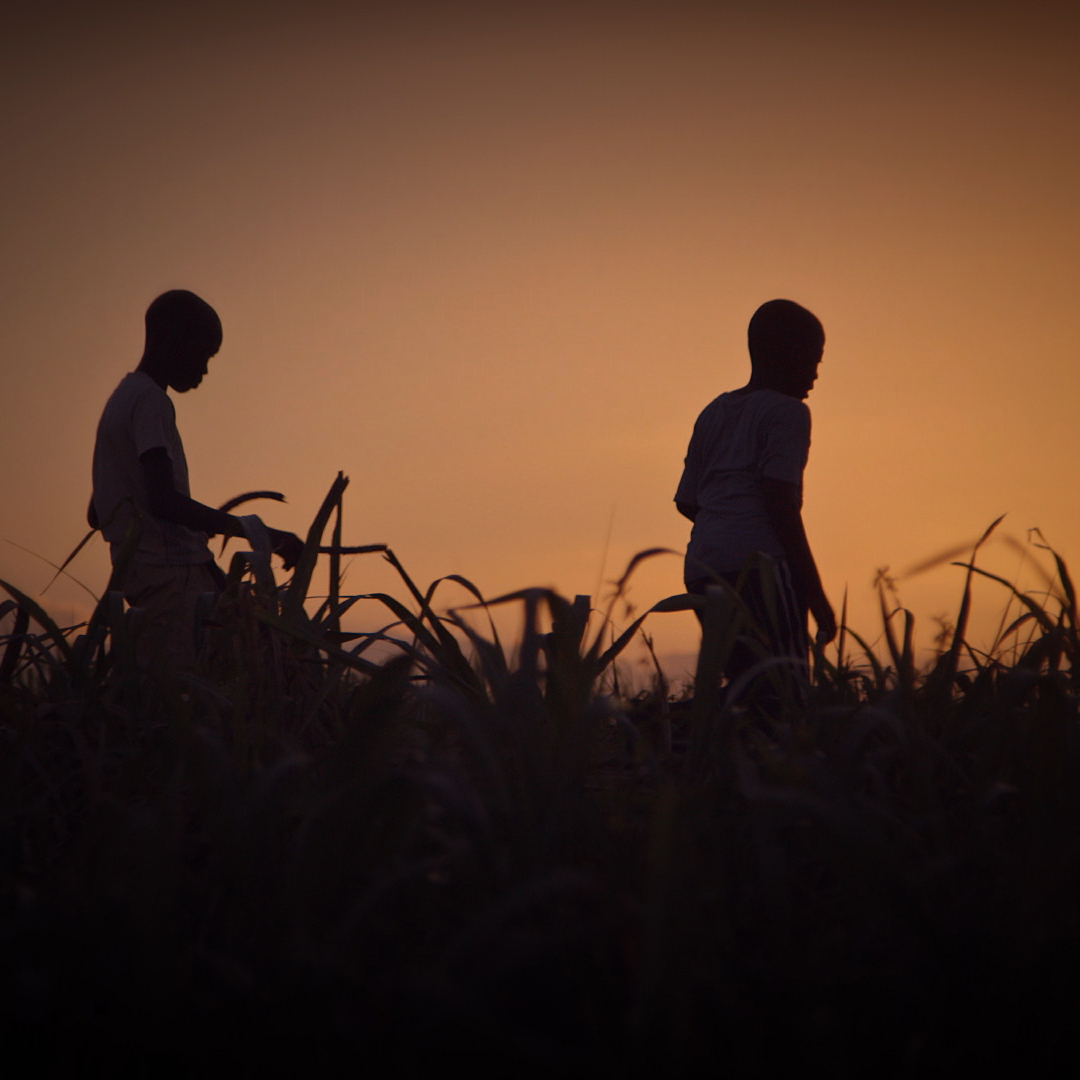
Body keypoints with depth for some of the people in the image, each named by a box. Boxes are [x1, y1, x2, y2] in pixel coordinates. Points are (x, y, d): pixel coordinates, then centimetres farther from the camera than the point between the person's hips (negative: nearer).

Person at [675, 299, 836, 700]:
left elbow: (687, 502, 22)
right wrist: (815, 592, -9)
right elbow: (781, 504, -10)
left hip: (701, 567, 8)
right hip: (761, 564, -8)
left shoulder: (713, 413, 22)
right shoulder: (787, 411, 0)